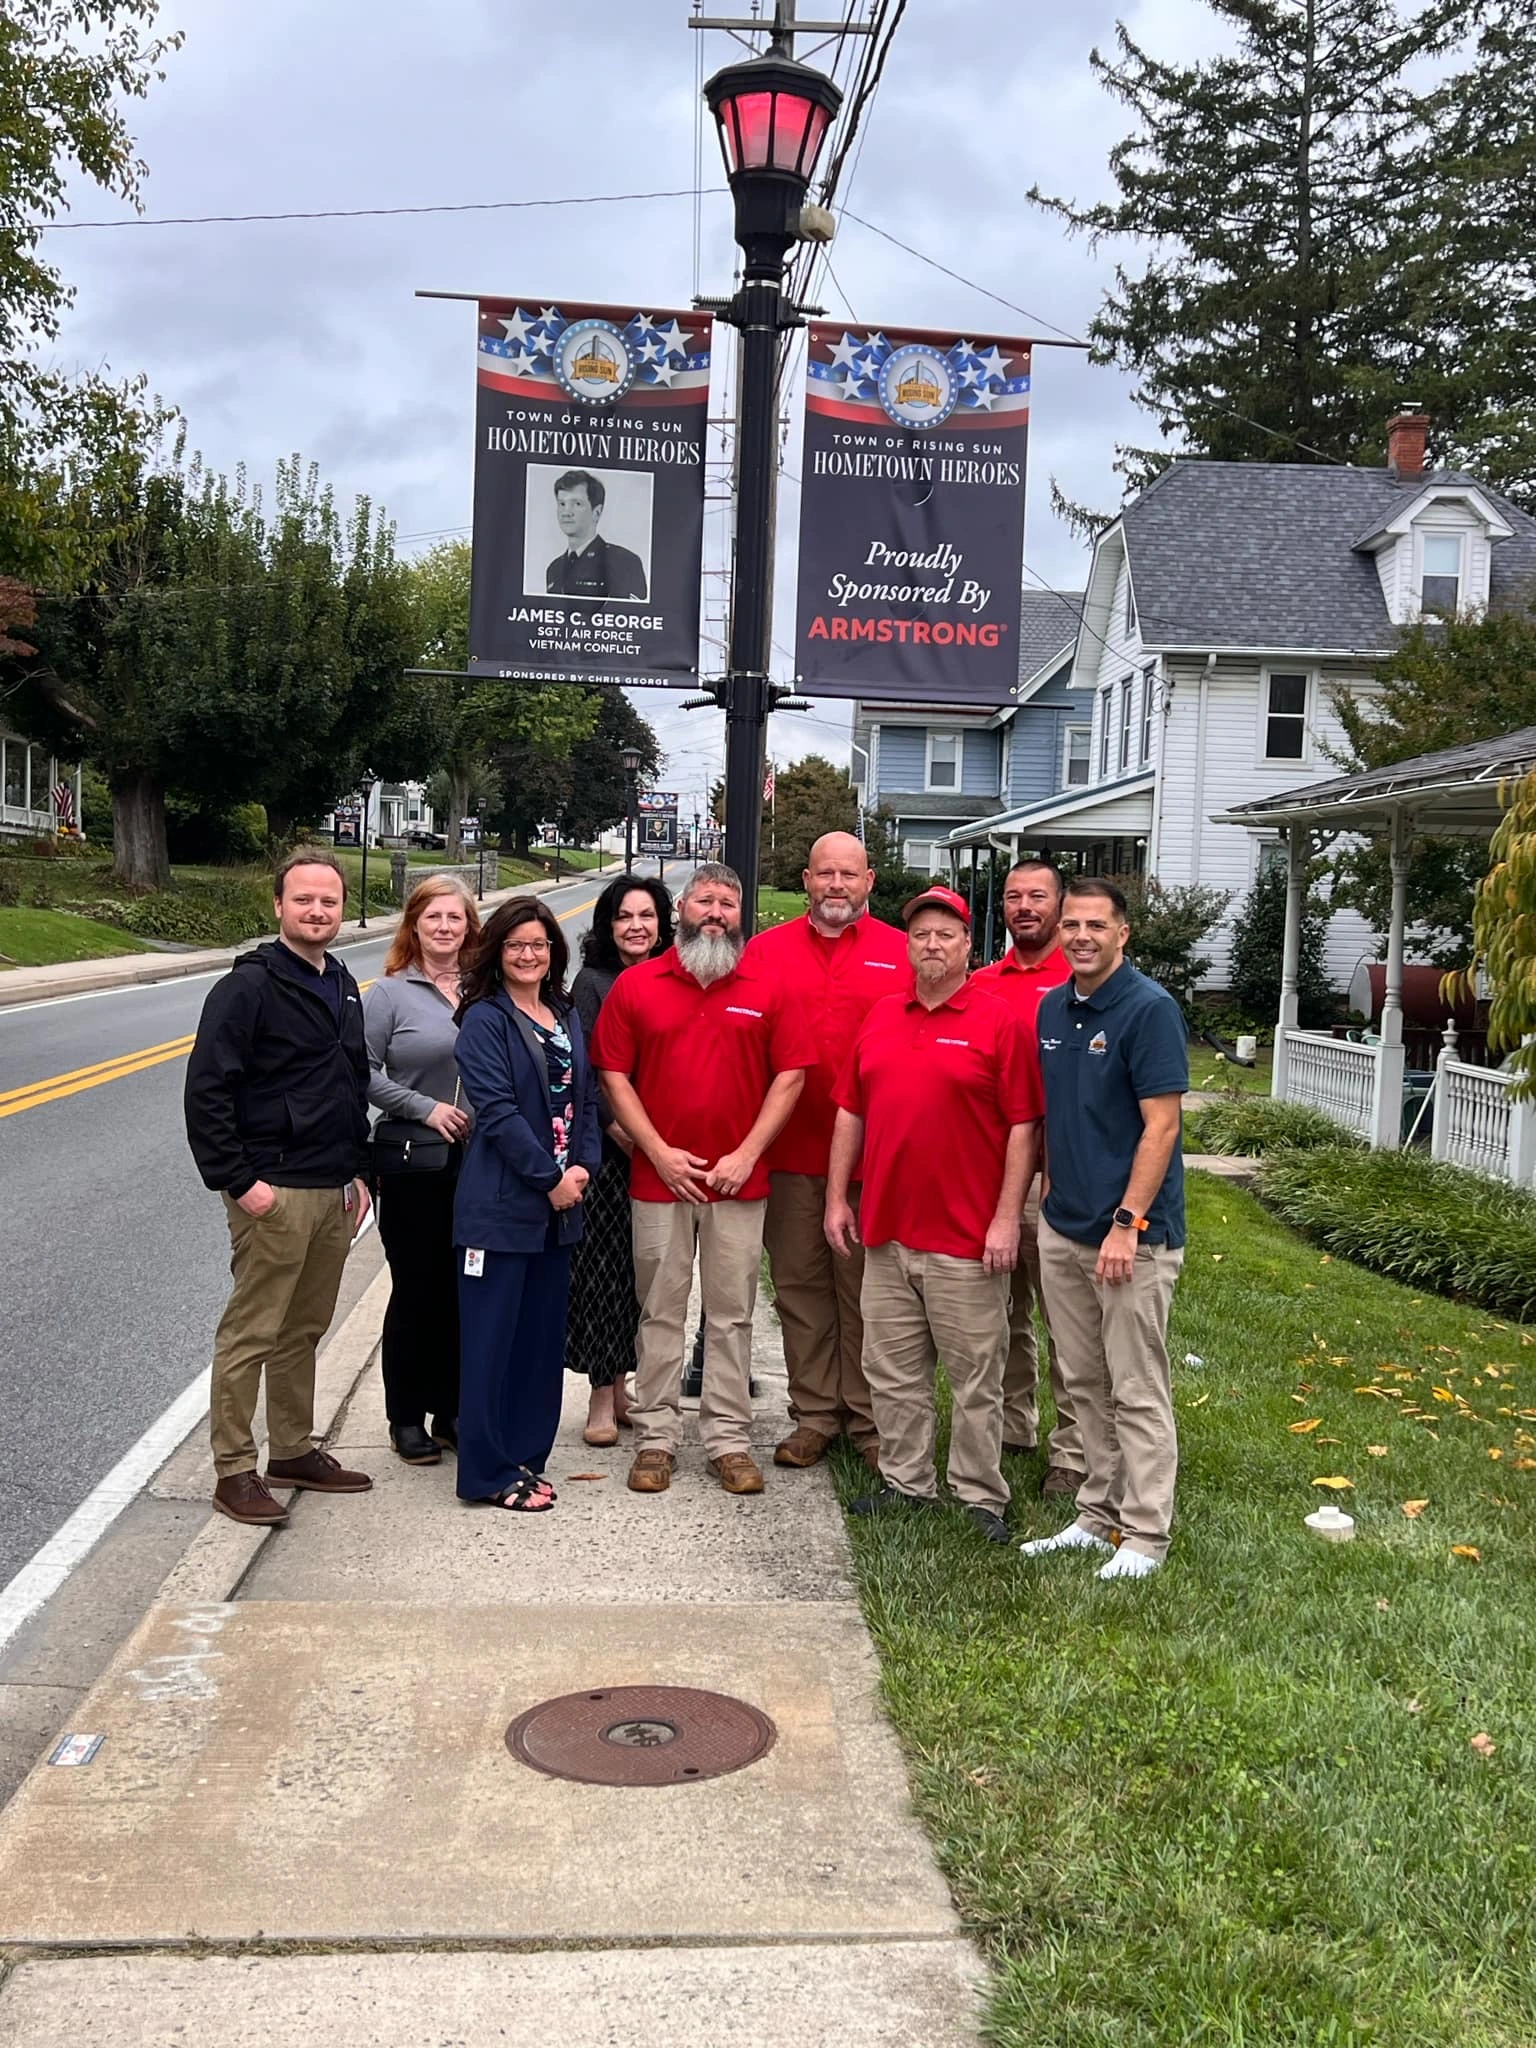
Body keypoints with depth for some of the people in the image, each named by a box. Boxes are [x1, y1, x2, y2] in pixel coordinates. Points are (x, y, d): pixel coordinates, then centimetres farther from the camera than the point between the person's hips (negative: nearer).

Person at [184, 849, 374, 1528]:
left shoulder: (342, 987, 14)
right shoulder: (249, 986, -10)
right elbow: (206, 1091, -15)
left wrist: (357, 1171, 17)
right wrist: (238, 1181, -18)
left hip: (333, 1192, 8)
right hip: (274, 1192, -8)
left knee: (304, 1330, 15)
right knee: (251, 1333, -2)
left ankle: (294, 1450, 26)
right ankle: (234, 1470, 8)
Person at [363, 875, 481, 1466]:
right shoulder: (391, 993, -3)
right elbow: (364, 1072, -7)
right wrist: (425, 1107, -14)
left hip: (477, 1162, 3)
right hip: (414, 1167, -3)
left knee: (463, 1289, 10)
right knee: (415, 1291, 5)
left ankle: (451, 1411, 24)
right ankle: (406, 1418, 18)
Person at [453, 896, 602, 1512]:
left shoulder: (567, 1017, 13)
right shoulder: (484, 1020, -7)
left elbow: (585, 1098, 12)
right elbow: (497, 1110, -15)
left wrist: (583, 1166, -4)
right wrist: (550, 1177, -15)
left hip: (558, 1206, 7)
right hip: (500, 1205, -7)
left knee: (543, 1334, 13)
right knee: (492, 1338, 0)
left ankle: (526, 1456, 25)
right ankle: (488, 1472, 9)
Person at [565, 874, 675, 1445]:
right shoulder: (593, 982, -2)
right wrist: (618, 1129, -15)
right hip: (605, 1147, -4)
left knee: (641, 1268, 9)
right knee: (601, 1265, 0)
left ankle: (620, 1386, 22)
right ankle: (601, 1396, 9)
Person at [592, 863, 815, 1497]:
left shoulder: (766, 990, 4)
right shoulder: (636, 985, 3)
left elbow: (790, 1074, 2)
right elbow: (614, 1074, 1)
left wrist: (748, 1152, -7)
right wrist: (659, 1152, -7)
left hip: (740, 1179, 0)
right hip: (658, 1177, 0)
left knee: (732, 1313, 7)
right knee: (660, 1311, 7)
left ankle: (729, 1438, 15)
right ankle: (655, 1437, 17)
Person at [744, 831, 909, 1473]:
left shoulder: (902, 955, 3)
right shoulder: (766, 950, 6)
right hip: (789, 1153, 2)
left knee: (867, 1288, 5)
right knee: (800, 1285, 9)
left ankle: (870, 1420, 17)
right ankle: (814, 1415, 22)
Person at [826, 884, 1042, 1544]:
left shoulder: (999, 1023, -5)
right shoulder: (880, 1018, 11)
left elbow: (1023, 1126, -8)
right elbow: (850, 1113, 14)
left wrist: (1007, 1218, -12)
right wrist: (837, 1198, 10)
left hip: (967, 1236, -5)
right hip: (885, 1231, 5)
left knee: (976, 1375, 4)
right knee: (893, 1370, 13)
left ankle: (981, 1496, 16)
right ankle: (905, 1482, 27)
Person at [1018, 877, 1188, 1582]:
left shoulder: (1150, 1008, -12)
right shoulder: (1052, 1008, 10)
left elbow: (1162, 1126, -16)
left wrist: (1127, 1222, -19)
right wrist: (1049, 1194, 13)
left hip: (1130, 1235, -7)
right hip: (1061, 1230, 7)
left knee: (1137, 1392, 1)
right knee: (1083, 1385, 15)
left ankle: (1144, 1536, 11)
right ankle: (1098, 1514, 27)